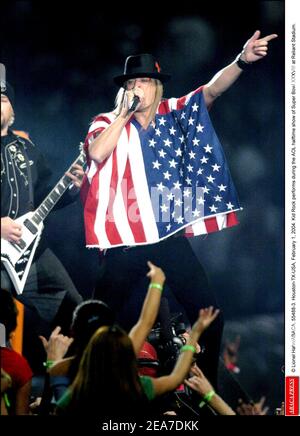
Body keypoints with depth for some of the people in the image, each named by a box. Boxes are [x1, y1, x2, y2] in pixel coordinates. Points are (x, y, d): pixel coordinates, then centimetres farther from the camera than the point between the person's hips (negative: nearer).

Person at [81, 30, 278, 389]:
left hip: (170, 236, 1)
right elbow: (96, 153, -17)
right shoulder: (107, 123, 4)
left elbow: (212, 89, -8)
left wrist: (242, 61, -24)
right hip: (124, 238, -1)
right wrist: (124, 114, -11)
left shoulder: (175, 113, 7)